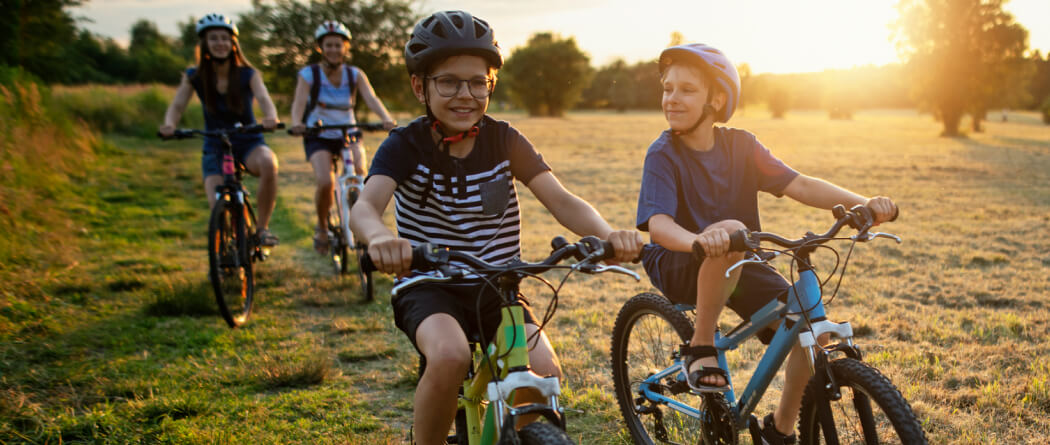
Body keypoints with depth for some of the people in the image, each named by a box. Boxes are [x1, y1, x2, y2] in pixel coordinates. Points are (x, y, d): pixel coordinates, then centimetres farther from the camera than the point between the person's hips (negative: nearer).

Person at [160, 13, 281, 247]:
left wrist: (270, 117, -46)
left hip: (248, 143, -1)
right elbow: (177, 105, -11)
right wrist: (169, 124, -35)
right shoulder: (194, 77, -2)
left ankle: (263, 227, -20)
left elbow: (263, 98, -21)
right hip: (215, 147, 1)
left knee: (268, 162, -37)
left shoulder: (248, 75, -5)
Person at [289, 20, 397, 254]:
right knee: (325, 182, -24)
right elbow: (299, 101, -21)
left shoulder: (355, 75, 0)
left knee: (359, 171, -28)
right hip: (318, 136, -2)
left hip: (348, 134, 2)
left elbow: (371, 98, -16)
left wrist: (387, 119, -37)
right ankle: (321, 226, 2)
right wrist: (297, 123, -44)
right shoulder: (309, 74, -5)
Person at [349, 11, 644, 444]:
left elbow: (562, 201, -13)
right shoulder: (407, 144, -9)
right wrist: (380, 235, -53)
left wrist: (609, 233, -36)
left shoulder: (505, 141, -3)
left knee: (545, 373, -21)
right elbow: (364, 205, -27)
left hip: (495, 289, 3)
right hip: (428, 287, -2)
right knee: (450, 356, -34)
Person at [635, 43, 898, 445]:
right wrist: (698, 240, -52)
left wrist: (862, 203, -24)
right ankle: (700, 348, -20)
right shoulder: (663, 155, -14)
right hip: (679, 266, -5)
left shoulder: (740, 146, -2)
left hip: (738, 266, 5)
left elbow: (799, 186, -9)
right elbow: (658, 222, -29)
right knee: (731, 234, -38)